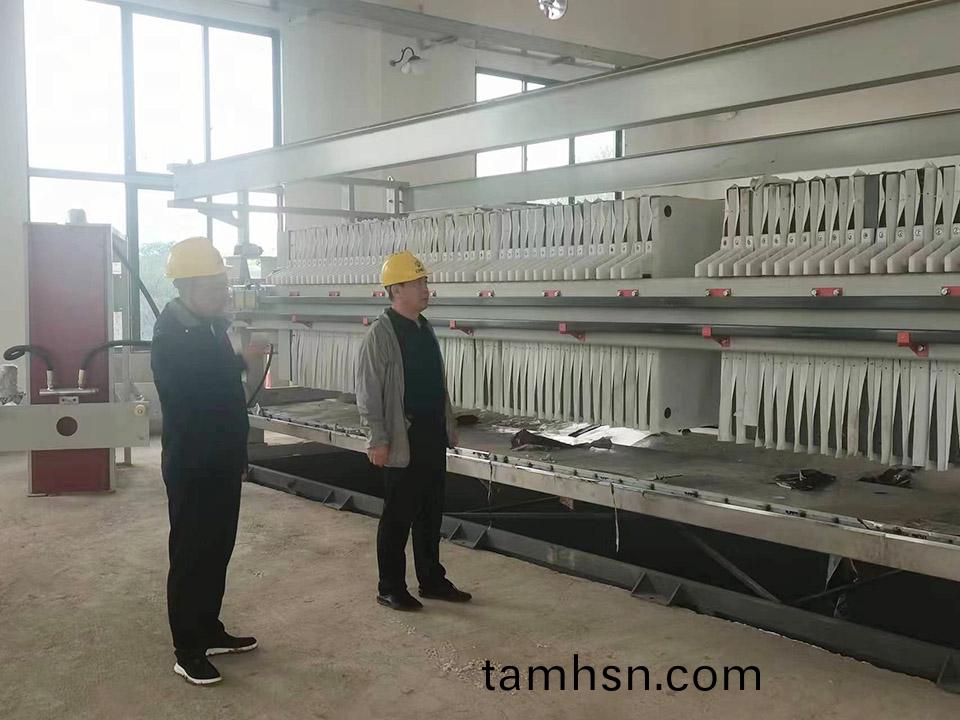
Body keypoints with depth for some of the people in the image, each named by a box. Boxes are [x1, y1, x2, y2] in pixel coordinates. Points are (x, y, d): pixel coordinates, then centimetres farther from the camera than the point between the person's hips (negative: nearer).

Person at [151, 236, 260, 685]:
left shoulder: (211, 327, 9)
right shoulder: (170, 338, -19)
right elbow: (195, 395, -30)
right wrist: (244, 360, -23)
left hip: (222, 465, 9)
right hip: (192, 469, -9)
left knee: (217, 551, 16)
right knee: (191, 557, 2)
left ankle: (209, 631, 30)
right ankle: (187, 650, 14)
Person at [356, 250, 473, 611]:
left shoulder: (425, 330, 11)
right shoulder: (381, 334, -13)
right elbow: (368, 392, -16)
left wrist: (449, 426, 18)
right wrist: (378, 440, -18)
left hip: (433, 437, 8)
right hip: (403, 440, -8)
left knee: (431, 514, 15)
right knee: (398, 516, 2)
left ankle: (432, 580, 27)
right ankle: (390, 588, 14)